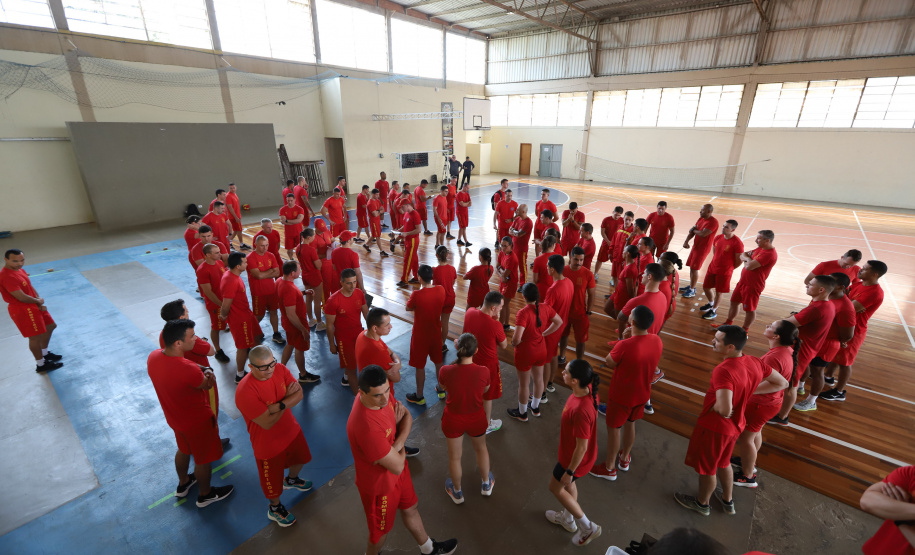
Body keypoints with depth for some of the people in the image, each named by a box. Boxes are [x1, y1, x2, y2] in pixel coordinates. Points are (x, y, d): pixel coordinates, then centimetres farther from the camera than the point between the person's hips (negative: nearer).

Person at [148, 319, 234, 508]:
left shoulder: (153, 357, -17)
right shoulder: (189, 370, -40)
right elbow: (208, 384, -20)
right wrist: (208, 371, -2)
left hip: (174, 417, 7)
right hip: (197, 422, -7)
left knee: (184, 449, 33)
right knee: (204, 459, 19)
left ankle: (183, 484, 57)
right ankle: (205, 495, 42)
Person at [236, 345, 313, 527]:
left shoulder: (280, 369, -17)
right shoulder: (245, 392, -35)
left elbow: (299, 393, -16)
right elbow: (267, 423, -32)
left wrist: (280, 405, -34)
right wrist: (288, 396, -24)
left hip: (291, 430, 6)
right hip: (269, 444, -6)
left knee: (300, 458, 32)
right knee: (273, 481, 18)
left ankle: (291, 479, 65)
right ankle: (275, 508, 50)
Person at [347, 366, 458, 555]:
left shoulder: (381, 393, -18)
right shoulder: (366, 426, -43)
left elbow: (407, 416, -4)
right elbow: (397, 466, -33)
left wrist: (398, 443, -22)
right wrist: (400, 449, -11)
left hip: (397, 469, 8)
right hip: (380, 483, -8)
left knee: (410, 508, 30)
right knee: (381, 529, 22)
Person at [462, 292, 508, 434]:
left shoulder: (469, 313, -17)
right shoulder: (495, 325, -32)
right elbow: (504, 345, -14)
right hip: (487, 364, -5)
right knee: (487, 395, 19)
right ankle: (487, 425, 41)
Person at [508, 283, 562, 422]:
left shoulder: (523, 313, -31)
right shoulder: (545, 308, -11)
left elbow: (516, 339, -35)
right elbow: (559, 321, 6)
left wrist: (513, 344, -12)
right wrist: (543, 334, 8)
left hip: (525, 353, -6)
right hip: (541, 350, 6)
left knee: (524, 384, 15)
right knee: (538, 379, 25)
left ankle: (522, 413, 37)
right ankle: (535, 407, 48)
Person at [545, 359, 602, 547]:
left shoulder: (581, 411, -43)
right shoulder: (587, 389, -18)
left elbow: (581, 447, -30)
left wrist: (569, 471, -14)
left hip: (576, 458, -7)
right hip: (574, 452, 7)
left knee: (555, 487, 20)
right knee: (568, 484, 31)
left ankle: (587, 527, 35)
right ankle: (567, 519, 56)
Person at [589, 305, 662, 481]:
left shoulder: (624, 346, -34)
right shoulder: (657, 341, -12)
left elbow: (609, 363, -15)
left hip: (621, 396, -6)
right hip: (642, 394, 6)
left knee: (613, 429, 14)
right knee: (630, 424, 27)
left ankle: (609, 468, 32)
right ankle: (624, 459, 49)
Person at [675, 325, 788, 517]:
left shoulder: (723, 371, -35)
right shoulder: (755, 362, -10)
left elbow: (725, 410, -42)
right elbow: (782, 383, 6)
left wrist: (715, 406, -19)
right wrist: (749, 391, 3)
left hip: (714, 426, -8)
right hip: (735, 425, 8)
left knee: (706, 468, 18)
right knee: (723, 462, 32)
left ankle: (702, 503, 42)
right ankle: (728, 501, 52)